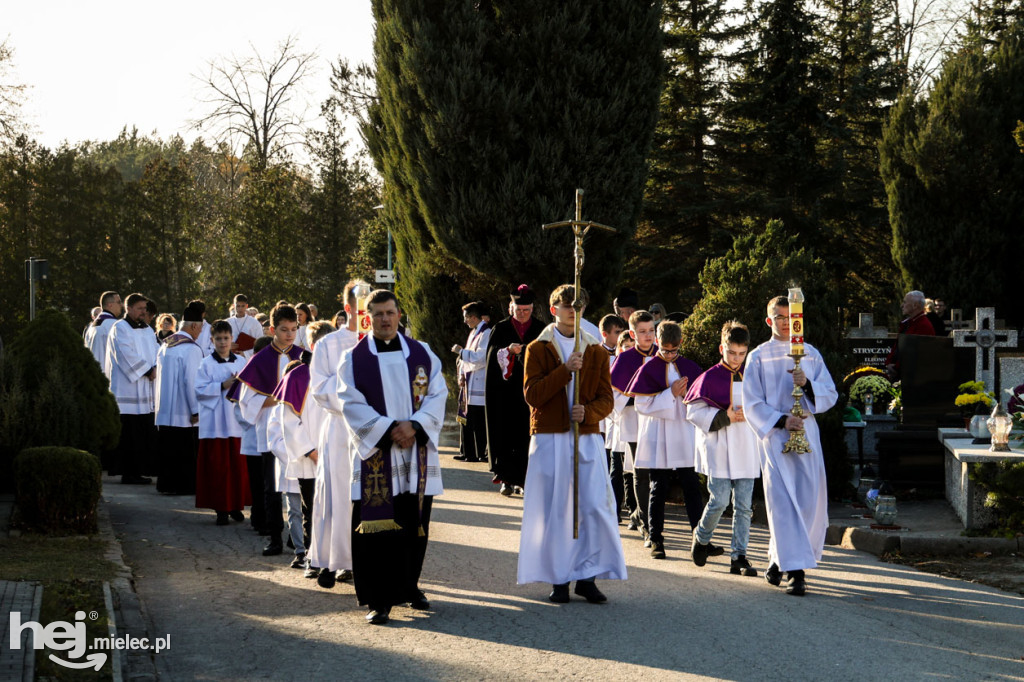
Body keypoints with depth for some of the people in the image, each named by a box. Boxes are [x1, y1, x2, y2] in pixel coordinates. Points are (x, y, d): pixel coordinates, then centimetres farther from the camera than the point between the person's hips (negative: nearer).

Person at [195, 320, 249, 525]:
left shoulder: (241, 362, 10)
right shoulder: (206, 364, 0)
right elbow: (200, 390, -6)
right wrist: (222, 386, -14)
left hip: (237, 420, 3)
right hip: (215, 422, -3)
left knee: (238, 465, 3)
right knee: (218, 466, -2)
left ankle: (236, 505, 14)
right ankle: (221, 509, 3)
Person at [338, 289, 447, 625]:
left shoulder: (422, 354, 8)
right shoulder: (353, 359, 2)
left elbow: (437, 394, 2)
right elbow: (352, 405, -6)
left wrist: (415, 426, -13)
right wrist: (388, 430, -15)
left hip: (417, 453, 2)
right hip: (374, 454, -2)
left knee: (414, 526, 7)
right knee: (376, 527, -5)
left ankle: (408, 586, 24)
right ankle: (378, 599, -1)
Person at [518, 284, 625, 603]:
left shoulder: (596, 352, 10)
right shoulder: (537, 349, 4)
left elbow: (606, 399, 6)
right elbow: (532, 394, -7)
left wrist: (588, 412, -16)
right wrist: (565, 370, -17)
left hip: (587, 437, 2)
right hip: (549, 437, -2)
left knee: (594, 507, -4)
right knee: (552, 509, 0)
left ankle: (587, 576, 4)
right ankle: (558, 579, 8)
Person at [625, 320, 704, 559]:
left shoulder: (690, 367, 7)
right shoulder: (648, 369, -1)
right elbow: (642, 405, -8)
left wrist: (687, 394, -11)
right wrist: (671, 393, -16)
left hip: (685, 437, 2)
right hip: (657, 439, -2)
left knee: (692, 487, 1)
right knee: (658, 489, 3)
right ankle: (656, 539, 9)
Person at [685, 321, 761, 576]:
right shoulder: (710, 378, -3)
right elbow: (693, 411, -5)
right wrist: (724, 417, -14)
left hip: (746, 450, 4)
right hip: (718, 449, -4)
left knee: (744, 505, 1)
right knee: (720, 500, -8)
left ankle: (739, 557, 6)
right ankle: (701, 538, 21)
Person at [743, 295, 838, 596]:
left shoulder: (811, 354, 12)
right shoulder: (759, 357, 4)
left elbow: (830, 394, 6)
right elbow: (752, 404, 1)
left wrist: (807, 384, -14)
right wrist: (781, 420, -14)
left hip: (807, 434, 3)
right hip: (774, 436, -3)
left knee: (810, 501, 2)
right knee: (783, 502, -11)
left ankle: (779, 559, 21)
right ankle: (795, 570, -14)